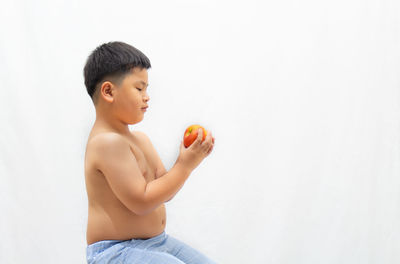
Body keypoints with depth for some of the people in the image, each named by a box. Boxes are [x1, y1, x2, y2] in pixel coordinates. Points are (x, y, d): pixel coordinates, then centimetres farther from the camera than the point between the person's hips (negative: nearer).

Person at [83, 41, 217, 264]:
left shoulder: (140, 139, 10)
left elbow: (164, 191, 9)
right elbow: (142, 201, -23)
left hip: (156, 240, 9)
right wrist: (185, 165, -18)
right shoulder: (107, 142, -20)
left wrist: (188, 158, -6)